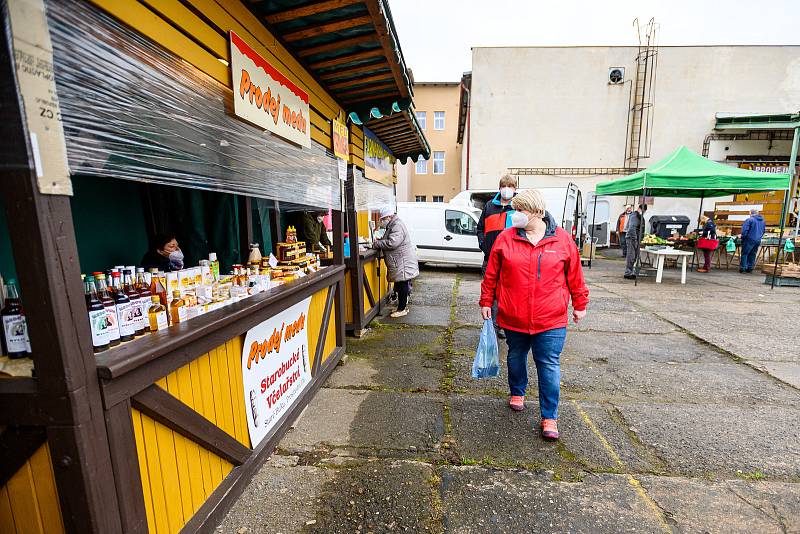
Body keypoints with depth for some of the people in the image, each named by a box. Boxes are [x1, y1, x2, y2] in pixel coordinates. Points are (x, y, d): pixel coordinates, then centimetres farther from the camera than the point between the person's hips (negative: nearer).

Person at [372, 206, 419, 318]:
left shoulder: (397, 226, -18)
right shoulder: (392, 226, 16)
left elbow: (392, 243, -28)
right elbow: (388, 240, 27)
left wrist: (377, 244, -16)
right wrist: (379, 240, 7)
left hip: (403, 263, -10)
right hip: (399, 263, 10)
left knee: (402, 286, -2)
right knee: (400, 286, 15)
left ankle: (402, 309, 5)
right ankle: (403, 306, 25)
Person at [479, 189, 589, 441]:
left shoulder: (563, 240, -3)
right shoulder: (505, 239, -4)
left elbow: (574, 276, 6)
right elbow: (491, 274, 1)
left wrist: (580, 304, 11)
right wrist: (486, 302, 3)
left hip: (551, 320, -1)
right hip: (513, 318, 2)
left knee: (549, 367, 3)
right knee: (516, 357, 20)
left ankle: (549, 417, 18)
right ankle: (517, 392, 46)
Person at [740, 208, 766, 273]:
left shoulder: (749, 220, -11)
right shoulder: (763, 221, 14)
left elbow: (744, 229, -17)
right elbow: (764, 231, 23)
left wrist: (742, 236, -5)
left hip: (750, 239, -7)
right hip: (758, 240, 7)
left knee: (745, 253, -1)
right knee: (753, 254, 13)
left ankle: (742, 268, -2)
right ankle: (750, 268, 17)